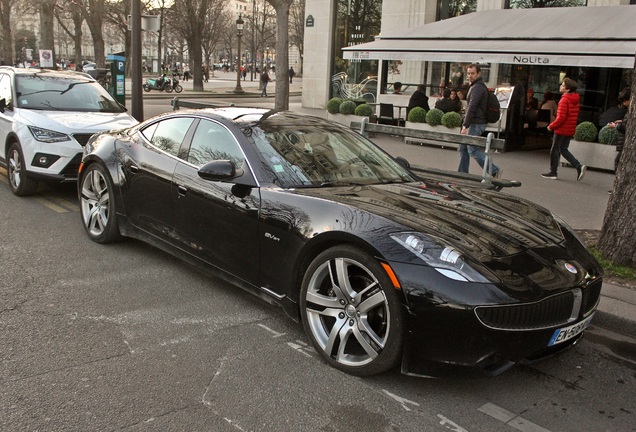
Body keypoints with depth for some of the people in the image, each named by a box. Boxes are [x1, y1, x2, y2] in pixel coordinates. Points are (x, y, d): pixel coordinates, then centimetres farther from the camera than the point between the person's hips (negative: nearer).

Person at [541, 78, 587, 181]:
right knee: (563, 149, 16)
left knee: (555, 150, 4)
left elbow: (561, 117, -22)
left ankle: (553, 172, 11)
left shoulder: (564, 100, -18)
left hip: (561, 130, -8)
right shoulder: (576, 100, 10)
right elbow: (574, 115, 16)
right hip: (570, 130, 9)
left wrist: (551, 126, -10)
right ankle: (579, 166, 4)